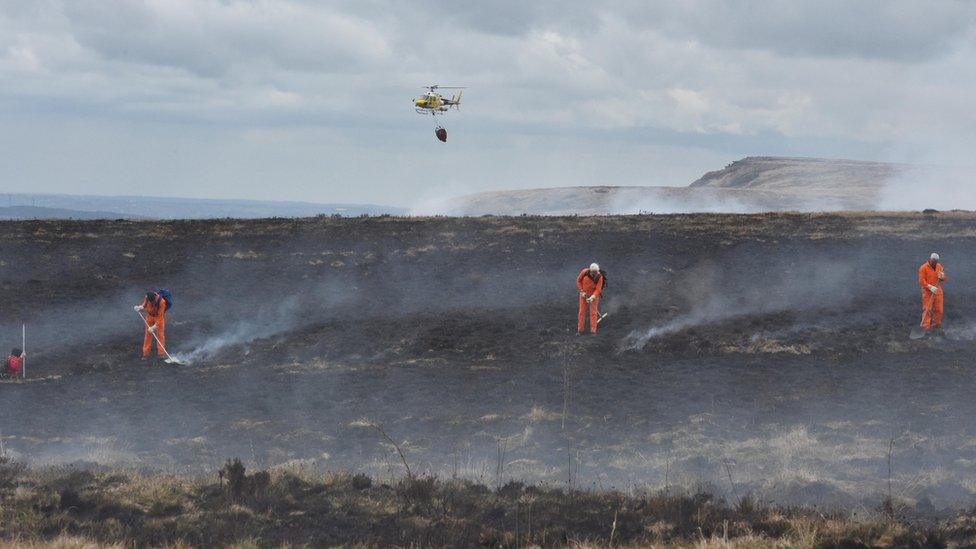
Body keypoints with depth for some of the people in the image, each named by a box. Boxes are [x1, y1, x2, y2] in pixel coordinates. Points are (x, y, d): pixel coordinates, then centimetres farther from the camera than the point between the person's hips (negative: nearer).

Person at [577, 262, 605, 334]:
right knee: (582, 311, 4)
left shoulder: (599, 277, -22)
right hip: (584, 294, 2)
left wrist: (592, 297, -34)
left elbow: (598, 289, -20)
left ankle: (593, 330, 0)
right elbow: (578, 280, -3)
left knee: (593, 312, -5)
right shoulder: (585, 272, -18)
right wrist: (581, 291, -9)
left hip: (594, 294, -2)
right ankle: (580, 329, 12)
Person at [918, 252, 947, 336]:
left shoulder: (939, 266, 7)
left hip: (938, 291, 5)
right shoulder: (923, 268, -10)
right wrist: (930, 287, -24)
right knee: (927, 310, -7)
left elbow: (943, 279, 13)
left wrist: (942, 277, -11)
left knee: (938, 309, 7)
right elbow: (921, 281, -14)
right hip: (927, 292, -5)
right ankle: (926, 328, -5)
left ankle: (936, 325, 23)